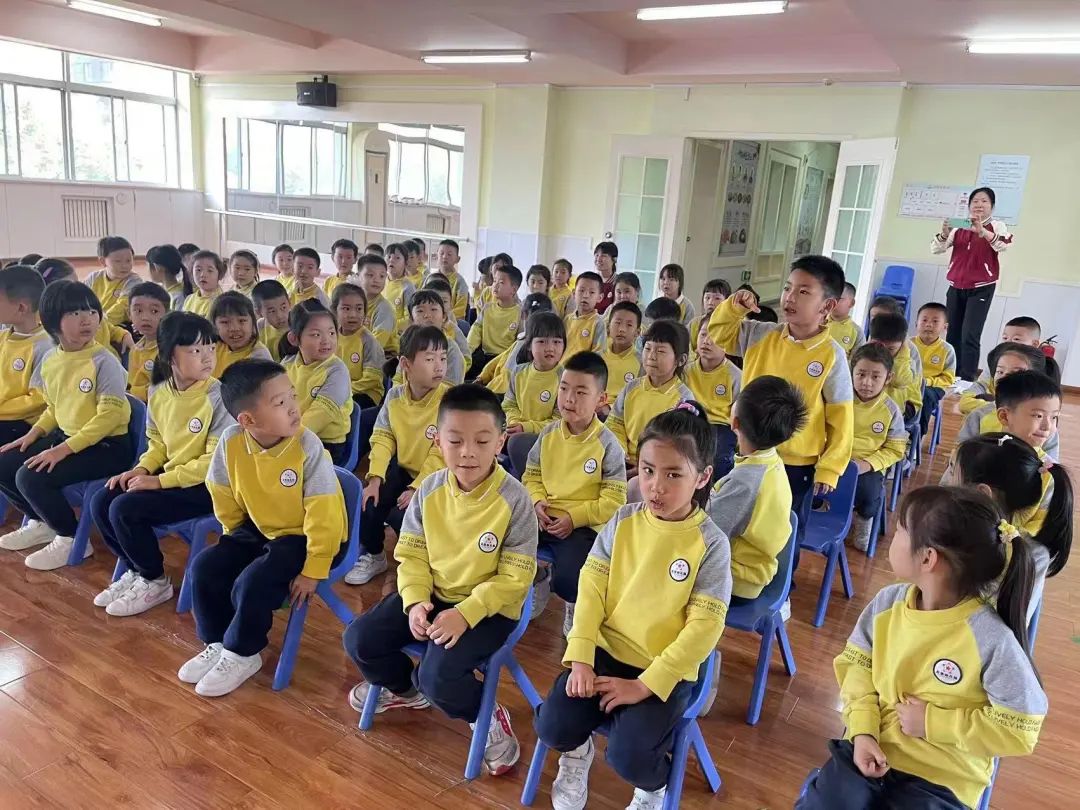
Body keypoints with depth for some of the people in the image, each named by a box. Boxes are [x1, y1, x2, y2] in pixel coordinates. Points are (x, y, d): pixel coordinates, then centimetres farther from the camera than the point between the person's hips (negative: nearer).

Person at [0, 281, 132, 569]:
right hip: (65, 436, 8)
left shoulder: (104, 361, -18)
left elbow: (109, 416, -21)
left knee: (31, 477, -22)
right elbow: (54, 407, 19)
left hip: (107, 445, -8)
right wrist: (33, 433, 3)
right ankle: (42, 523, 24)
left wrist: (65, 449, -22)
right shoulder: (49, 360, 5)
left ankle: (71, 539, -1)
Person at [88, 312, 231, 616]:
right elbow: (158, 442, 16)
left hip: (205, 484, -7)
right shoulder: (158, 392, 2)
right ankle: (134, 570, 16)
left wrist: (160, 480, -19)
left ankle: (155, 582, 3)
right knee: (101, 502, -3)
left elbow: (216, 459, -21)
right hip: (168, 475, 8)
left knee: (125, 509, -19)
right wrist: (141, 469, -4)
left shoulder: (217, 396, -20)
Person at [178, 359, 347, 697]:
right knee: (205, 566, -4)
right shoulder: (231, 441, -17)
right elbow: (223, 496, 3)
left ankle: (242, 655, 7)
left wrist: (313, 570, -21)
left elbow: (323, 514, -25)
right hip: (260, 529, 6)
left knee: (253, 583, -21)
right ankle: (217, 643, 18)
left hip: (306, 535, -5)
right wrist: (236, 537, 11)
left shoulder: (307, 445, -29)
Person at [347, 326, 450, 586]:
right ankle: (372, 555, 14)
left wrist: (416, 489, -23)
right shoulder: (394, 396, -3)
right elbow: (382, 439, -4)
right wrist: (375, 479, -17)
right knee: (368, 501, -15)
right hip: (402, 469, 5)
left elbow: (442, 454, -21)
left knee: (401, 515, -25)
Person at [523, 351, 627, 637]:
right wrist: (538, 502, -8)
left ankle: (575, 605, 11)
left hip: (584, 525, -5)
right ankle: (537, 580, 19)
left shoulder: (607, 444, -10)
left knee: (567, 581, -29)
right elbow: (531, 477, 12)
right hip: (544, 518, 5)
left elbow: (613, 502, -10)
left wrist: (574, 517, -18)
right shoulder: (548, 434, 3)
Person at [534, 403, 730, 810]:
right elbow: (591, 587, -3)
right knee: (552, 726, -13)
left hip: (665, 670, -3)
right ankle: (577, 751, 24)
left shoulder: (711, 543, -13)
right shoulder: (623, 521, -3)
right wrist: (580, 658, -13)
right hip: (606, 650, 3)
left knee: (628, 756, -19)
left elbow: (704, 627, -15)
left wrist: (645, 685, -18)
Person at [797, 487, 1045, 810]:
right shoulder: (887, 601, -6)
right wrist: (863, 731, -8)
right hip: (870, 749, 3)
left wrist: (934, 723, -13)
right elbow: (857, 663, 5)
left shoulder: (992, 639, -20)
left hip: (941, 780, -3)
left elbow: (1020, 730, -12)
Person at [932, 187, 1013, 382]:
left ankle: (967, 381, -12)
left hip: (981, 289, -3)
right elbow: (935, 249, 2)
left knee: (969, 336, -14)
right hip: (956, 288, 4)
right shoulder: (959, 227, 8)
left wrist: (981, 230, -34)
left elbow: (1003, 245, -19)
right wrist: (944, 233, -19)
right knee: (952, 336, 4)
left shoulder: (996, 226, 1)